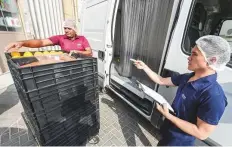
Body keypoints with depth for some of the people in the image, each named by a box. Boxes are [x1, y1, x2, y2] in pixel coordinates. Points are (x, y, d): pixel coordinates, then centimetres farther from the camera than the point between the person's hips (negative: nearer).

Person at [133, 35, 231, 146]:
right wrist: (144, 67, -5)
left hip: (179, 141, -6)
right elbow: (161, 81, -2)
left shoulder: (214, 97, -32)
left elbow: (202, 133, -27)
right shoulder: (186, 78, -10)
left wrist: (168, 115, -30)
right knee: (161, 142, 32)